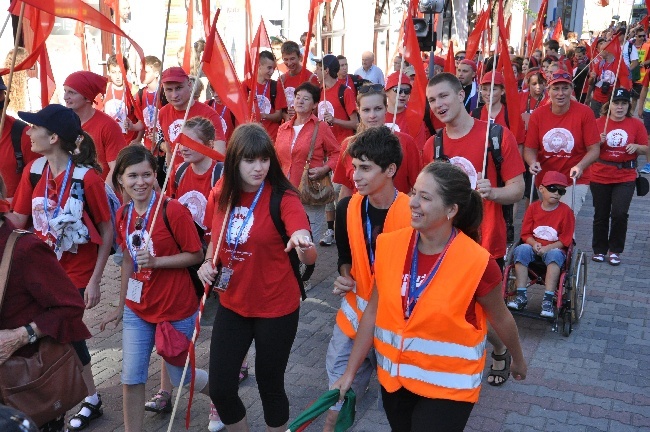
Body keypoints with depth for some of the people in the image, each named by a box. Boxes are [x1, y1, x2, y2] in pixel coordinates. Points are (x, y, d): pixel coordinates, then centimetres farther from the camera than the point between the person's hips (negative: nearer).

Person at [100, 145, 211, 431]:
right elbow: (129, 261, 10)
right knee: (131, 378, 6)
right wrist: (121, 307, 15)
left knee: (181, 375, 13)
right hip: (137, 311, 5)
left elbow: (196, 255, -13)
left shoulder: (173, 210, -19)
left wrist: (156, 261, -25)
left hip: (177, 310, -5)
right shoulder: (123, 214, 0)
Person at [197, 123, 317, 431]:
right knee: (220, 389, 8)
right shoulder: (222, 195, -4)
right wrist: (208, 263, -4)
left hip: (276, 309, -4)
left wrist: (303, 243, -53)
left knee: (270, 386, 12)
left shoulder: (283, 197, -18)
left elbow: (309, 258, -32)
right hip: (232, 306, 5)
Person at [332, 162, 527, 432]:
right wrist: (350, 371, 1)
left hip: (448, 386, -4)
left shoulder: (477, 263, -22)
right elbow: (373, 311, -2)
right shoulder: (389, 246, -11)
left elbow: (501, 318, -4)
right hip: (394, 377, 4)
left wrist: (518, 360, 13)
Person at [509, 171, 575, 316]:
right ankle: (521, 295, -28)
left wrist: (547, 248, -18)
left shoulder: (566, 211, -3)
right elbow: (526, 234, 5)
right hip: (534, 247, 2)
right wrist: (534, 244, -16)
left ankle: (548, 300, -36)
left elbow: (565, 240, -5)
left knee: (554, 255, -36)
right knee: (521, 250, -29)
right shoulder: (533, 208, 3)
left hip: (555, 249, -2)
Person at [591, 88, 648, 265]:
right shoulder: (599, 123, -1)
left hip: (625, 177, 0)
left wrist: (636, 147, -14)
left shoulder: (636, 124, 1)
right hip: (600, 176, 0)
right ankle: (599, 250, 24)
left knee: (619, 214, -9)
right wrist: (599, 142, -16)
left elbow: (646, 148, 6)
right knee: (601, 215, 8)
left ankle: (615, 250, 10)